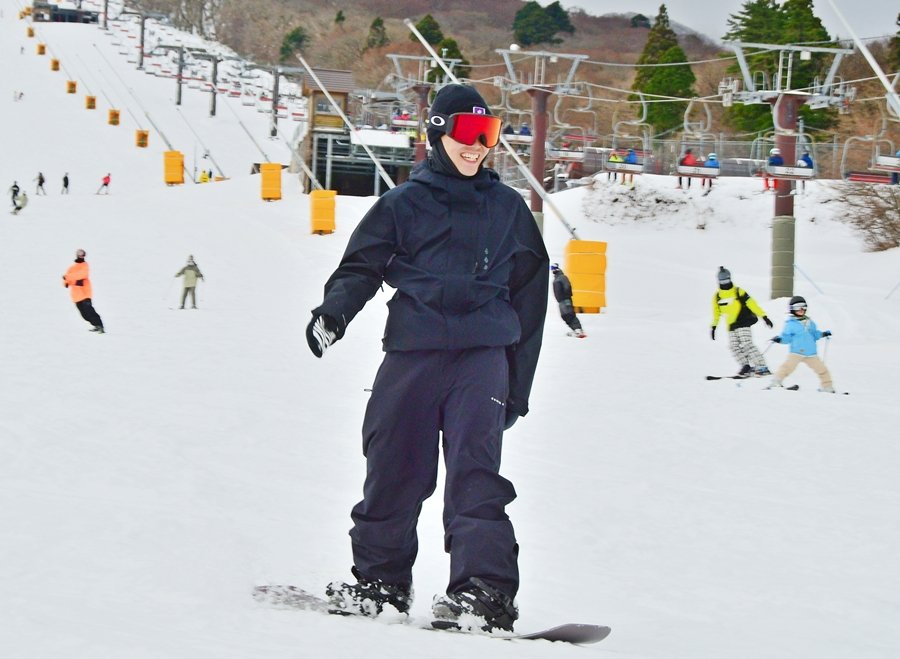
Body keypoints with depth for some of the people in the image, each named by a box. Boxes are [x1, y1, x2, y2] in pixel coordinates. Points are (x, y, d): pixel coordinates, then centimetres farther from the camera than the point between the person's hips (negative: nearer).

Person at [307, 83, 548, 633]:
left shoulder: (507, 207, 15)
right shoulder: (404, 204, 10)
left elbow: (529, 294, 19)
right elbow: (362, 267, 7)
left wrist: (518, 384, 16)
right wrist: (332, 313, -16)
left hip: (482, 353, 0)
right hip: (412, 351, 1)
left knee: (476, 471, -14)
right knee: (393, 469, 3)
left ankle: (484, 591, -21)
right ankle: (381, 581, 19)